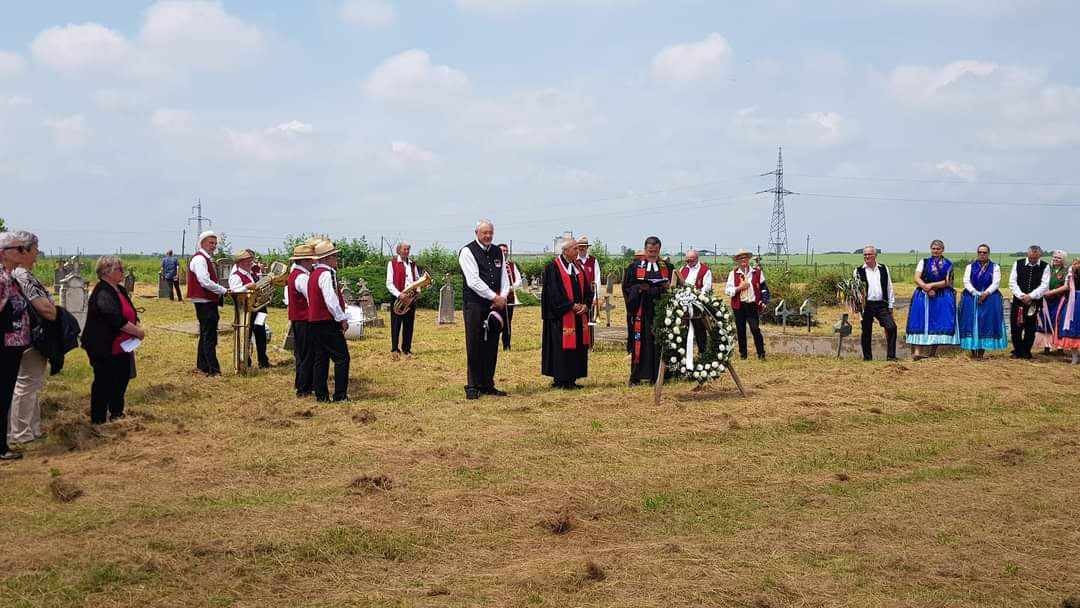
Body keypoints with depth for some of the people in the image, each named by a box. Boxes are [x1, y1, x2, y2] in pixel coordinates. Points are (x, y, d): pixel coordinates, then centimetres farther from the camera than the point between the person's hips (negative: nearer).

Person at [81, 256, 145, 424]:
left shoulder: (120, 290, 11)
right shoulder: (102, 293, -20)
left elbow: (130, 313, 18)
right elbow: (116, 320, -28)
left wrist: (137, 327, -3)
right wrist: (137, 332, -20)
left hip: (122, 347, 9)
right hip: (104, 349, -9)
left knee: (122, 380, 16)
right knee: (103, 382, 0)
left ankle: (117, 413, 30)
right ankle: (98, 419, 10)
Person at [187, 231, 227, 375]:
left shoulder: (207, 259, 16)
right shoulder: (199, 259, -15)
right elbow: (205, 282, -23)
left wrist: (220, 292, 9)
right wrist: (223, 291, -14)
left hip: (209, 302, 10)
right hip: (204, 302, -10)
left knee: (206, 334, 17)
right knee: (209, 336, -10)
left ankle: (202, 365, 25)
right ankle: (213, 369, -11)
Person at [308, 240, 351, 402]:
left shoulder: (314, 274, 15)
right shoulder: (327, 274, -15)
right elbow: (331, 300, -24)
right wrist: (342, 318, -15)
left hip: (314, 322, 10)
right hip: (329, 323, -10)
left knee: (321, 359, 11)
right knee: (342, 358, -6)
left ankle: (321, 394, 13)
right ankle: (340, 395, -6)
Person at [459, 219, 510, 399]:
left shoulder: (498, 252, 14)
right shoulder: (467, 252, -5)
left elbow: (504, 277, 12)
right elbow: (473, 281, -14)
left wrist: (503, 297, -5)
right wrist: (494, 297, -14)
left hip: (495, 304, 6)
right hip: (474, 304, -5)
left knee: (492, 346, 7)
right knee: (475, 346, -4)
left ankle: (487, 385, 14)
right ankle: (473, 386, 2)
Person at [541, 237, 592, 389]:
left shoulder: (578, 267, 13)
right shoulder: (553, 267, -8)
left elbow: (587, 289, 13)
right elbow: (553, 292, -15)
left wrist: (585, 305, -5)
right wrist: (572, 306, -16)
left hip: (579, 314, 7)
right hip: (561, 316, -7)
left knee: (578, 346, 6)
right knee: (561, 346, -6)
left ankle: (571, 379, 12)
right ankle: (560, 379, 0)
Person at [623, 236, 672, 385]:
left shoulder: (667, 266, 10)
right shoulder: (635, 266, 4)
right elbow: (626, 287, 2)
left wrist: (669, 287, -9)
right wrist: (639, 288, -15)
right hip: (641, 310, -2)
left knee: (659, 342, 2)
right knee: (640, 342, -4)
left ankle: (657, 375, 7)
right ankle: (636, 376, 1)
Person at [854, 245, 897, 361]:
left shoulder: (884, 269, 11)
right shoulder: (859, 271, 4)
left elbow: (889, 288, 13)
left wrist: (890, 306, 8)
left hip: (882, 304, 1)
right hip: (866, 305, -1)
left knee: (891, 327, -13)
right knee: (866, 332, 3)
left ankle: (891, 356, -6)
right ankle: (867, 357, 14)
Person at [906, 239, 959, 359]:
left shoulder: (948, 264, 8)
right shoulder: (924, 262, 8)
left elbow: (947, 282, -1)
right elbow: (917, 279, -1)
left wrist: (932, 285, -13)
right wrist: (927, 289, -15)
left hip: (942, 298, 1)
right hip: (923, 296, 0)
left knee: (939, 324, -5)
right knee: (920, 323, -10)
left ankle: (933, 353, 3)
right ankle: (917, 351, -18)